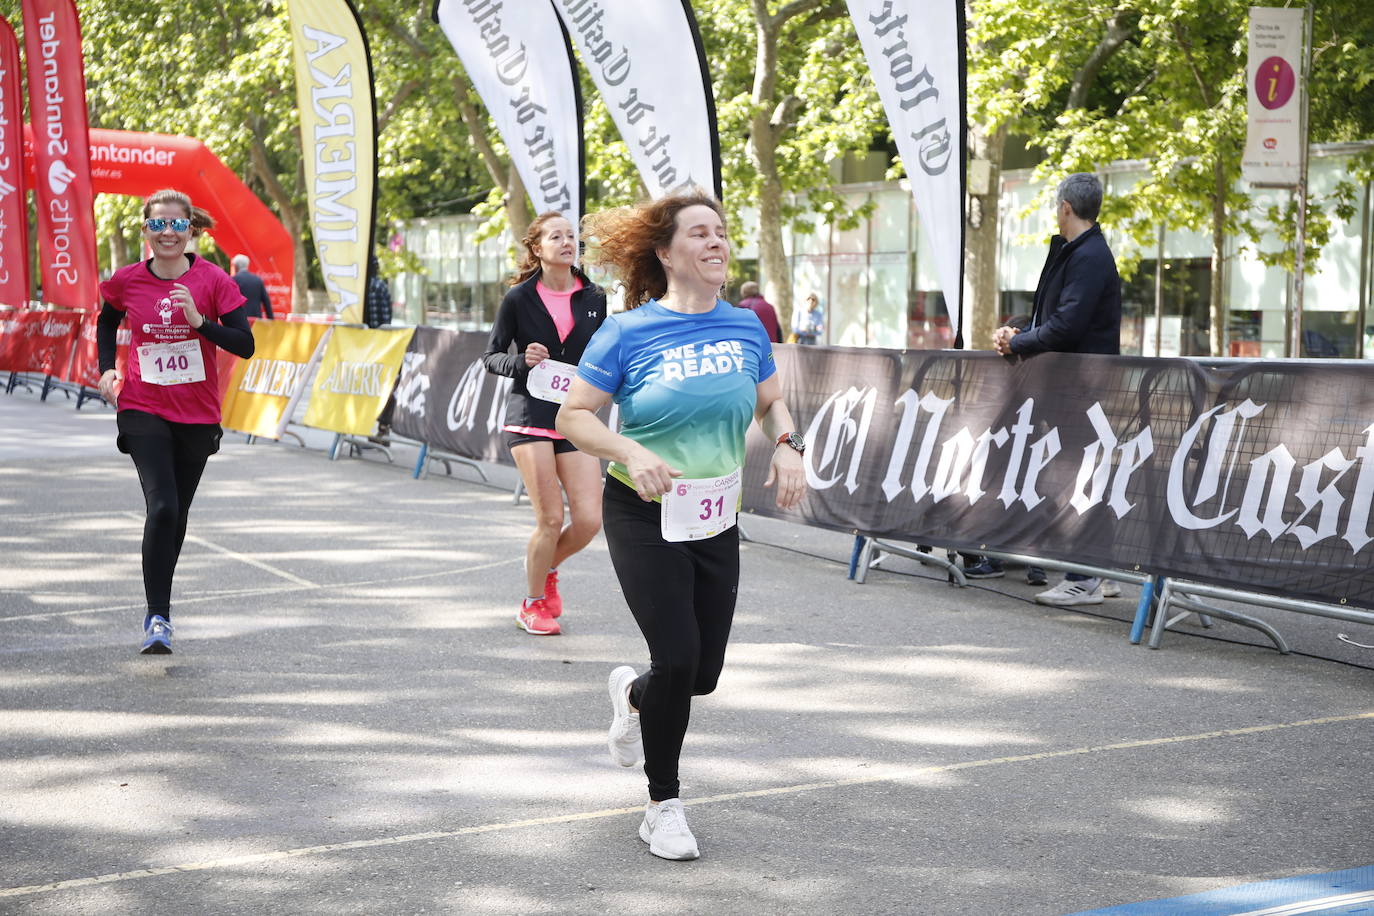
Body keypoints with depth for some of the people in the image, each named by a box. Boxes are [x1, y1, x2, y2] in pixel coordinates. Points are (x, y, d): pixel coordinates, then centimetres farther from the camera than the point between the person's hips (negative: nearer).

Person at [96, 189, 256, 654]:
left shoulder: (213, 280, -7)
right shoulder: (126, 282, -3)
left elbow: (245, 345, -12)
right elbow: (107, 323, 18)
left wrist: (200, 321, -25)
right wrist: (107, 368, 3)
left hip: (197, 414, 1)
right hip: (143, 410, -1)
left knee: (177, 514, 13)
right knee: (161, 507, -19)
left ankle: (160, 603, 35)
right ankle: (157, 616, -12)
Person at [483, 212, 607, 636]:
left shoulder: (593, 298, 6)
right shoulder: (519, 298, -2)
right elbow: (491, 356, 4)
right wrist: (522, 361, -16)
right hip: (531, 414, -3)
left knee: (590, 520, -6)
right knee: (551, 519, -7)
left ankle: (547, 569, 27)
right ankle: (532, 604, 16)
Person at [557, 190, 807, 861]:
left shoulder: (745, 329, 3)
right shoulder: (627, 333, -10)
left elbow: (771, 402, 18)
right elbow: (572, 417, -7)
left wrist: (786, 445, -3)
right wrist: (631, 452, -24)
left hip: (715, 520, 5)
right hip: (645, 519, -5)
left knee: (704, 672, 6)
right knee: (677, 658, -12)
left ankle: (632, 694, 43)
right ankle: (663, 806, 9)